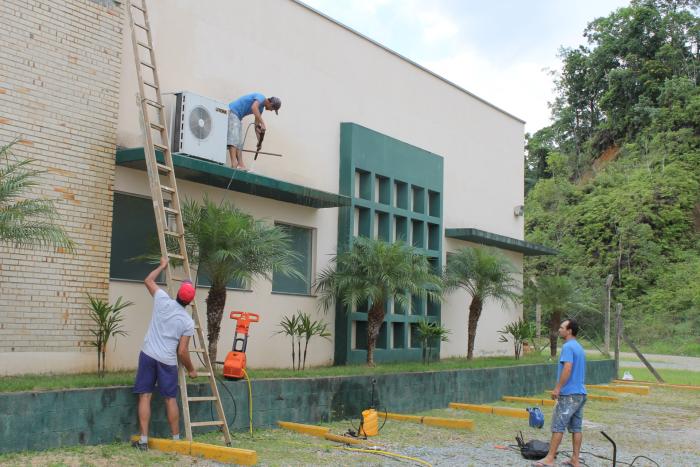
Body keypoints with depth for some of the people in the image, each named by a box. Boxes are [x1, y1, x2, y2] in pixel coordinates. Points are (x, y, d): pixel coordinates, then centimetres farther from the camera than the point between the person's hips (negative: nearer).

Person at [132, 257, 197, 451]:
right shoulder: (188, 322, -2)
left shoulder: (163, 301, -1)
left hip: (148, 355, 1)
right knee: (171, 399, 10)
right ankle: (176, 439, 17)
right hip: (168, 361, -1)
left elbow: (148, 280, 16)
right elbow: (182, 351, -2)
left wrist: (163, 265, 29)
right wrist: (191, 369, 12)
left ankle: (143, 440, 1)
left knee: (145, 396, 2)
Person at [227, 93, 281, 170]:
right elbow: (254, 107, -34)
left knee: (239, 142, 4)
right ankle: (234, 164, -32)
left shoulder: (261, 107, 16)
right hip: (232, 112, -11)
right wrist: (263, 123, -36)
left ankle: (240, 165, 0)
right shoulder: (261, 97, -12)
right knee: (234, 137, -21)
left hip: (238, 117, 11)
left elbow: (257, 125, 18)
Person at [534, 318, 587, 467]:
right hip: (580, 393, 9)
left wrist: (557, 388, -20)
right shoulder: (579, 347, 16)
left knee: (558, 426, -5)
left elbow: (568, 368, -24)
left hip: (569, 394, -9)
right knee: (576, 428, 9)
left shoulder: (568, 347, -14)